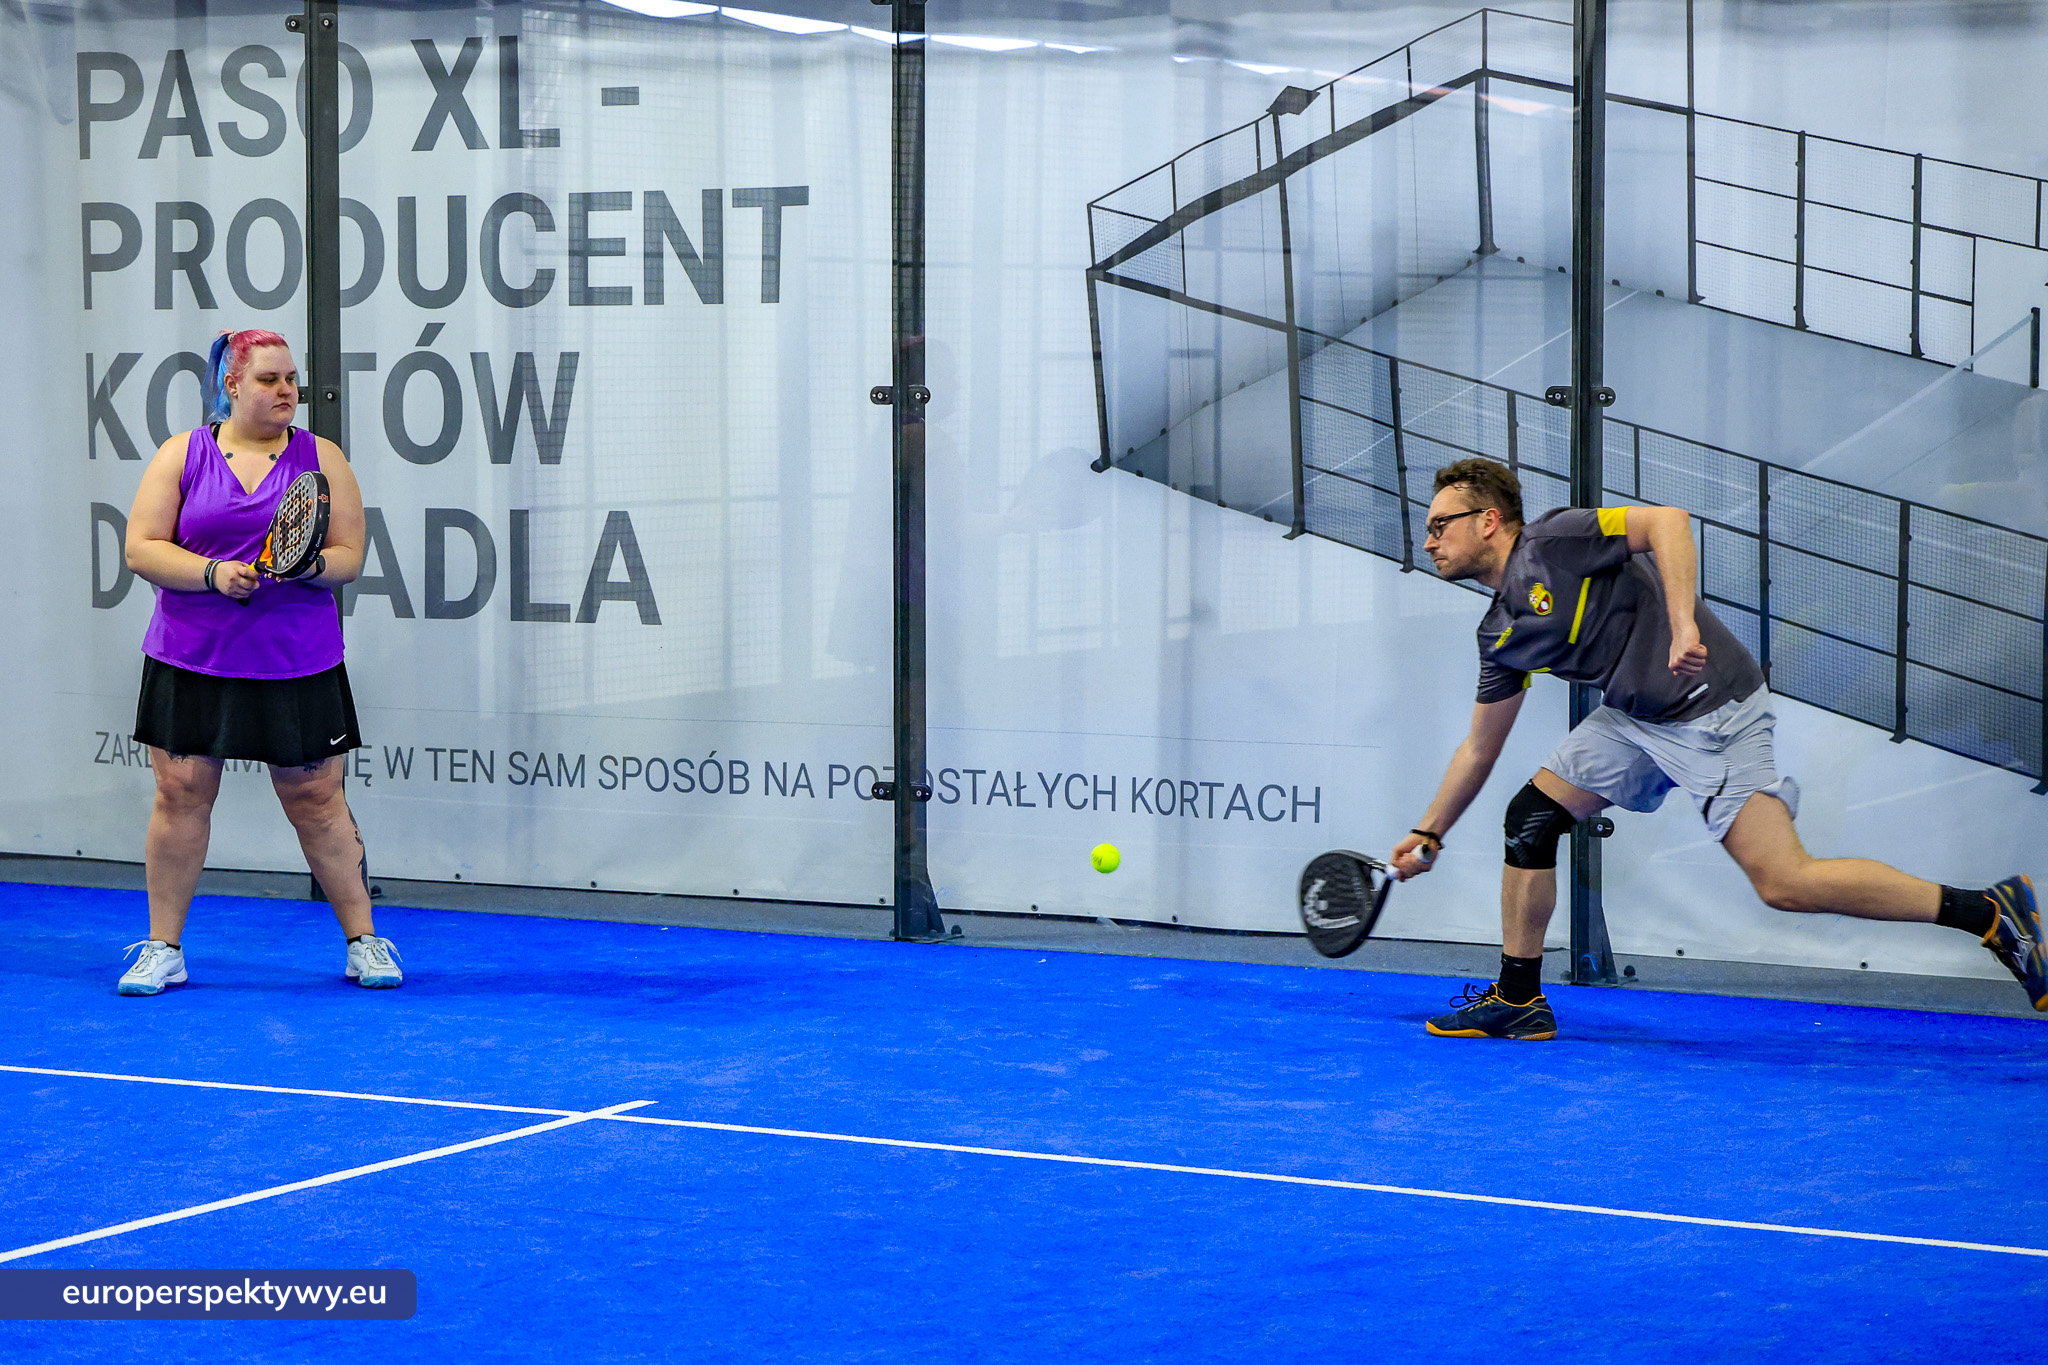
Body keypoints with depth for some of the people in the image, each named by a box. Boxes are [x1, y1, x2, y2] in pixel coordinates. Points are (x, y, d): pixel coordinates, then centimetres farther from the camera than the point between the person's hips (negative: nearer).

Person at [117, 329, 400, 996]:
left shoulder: (322, 458, 6)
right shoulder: (181, 455, 4)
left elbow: (349, 555, 3)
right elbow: (142, 548, -2)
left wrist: (312, 565, -19)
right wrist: (212, 573, -17)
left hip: (298, 665, 0)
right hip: (191, 662, 0)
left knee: (316, 800, 1)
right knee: (180, 792, -1)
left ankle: (363, 941, 11)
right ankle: (162, 947, 10)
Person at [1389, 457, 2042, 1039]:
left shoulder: (1553, 540, -13)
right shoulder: (1501, 633, 12)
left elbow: (1667, 521, -22)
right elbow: (1480, 745, 23)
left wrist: (1683, 626, -31)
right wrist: (1428, 833, 23)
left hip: (1709, 708, -9)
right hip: (1633, 719, 9)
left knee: (1784, 883, -16)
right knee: (1530, 817, 5)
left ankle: (1992, 911, -12)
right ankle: (1517, 1001, 16)